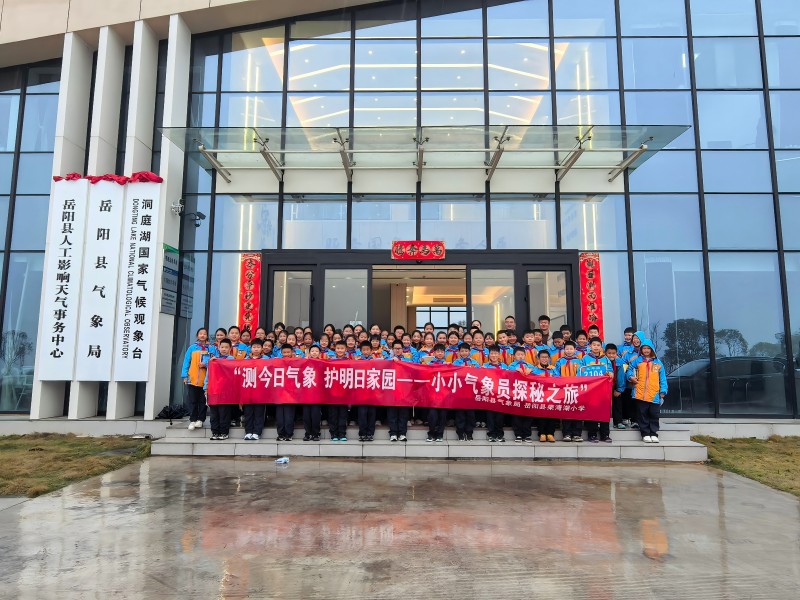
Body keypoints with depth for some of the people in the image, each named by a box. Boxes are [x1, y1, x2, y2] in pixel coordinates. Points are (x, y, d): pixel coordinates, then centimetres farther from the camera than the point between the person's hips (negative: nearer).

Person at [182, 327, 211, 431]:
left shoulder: (210, 348, 4)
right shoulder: (192, 348, 4)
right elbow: (186, 362, 3)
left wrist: (206, 364, -16)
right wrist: (185, 376, -2)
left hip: (205, 379, 0)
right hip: (192, 379, 0)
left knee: (203, 401, 6)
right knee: (192, 401, 2)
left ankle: (200, 420, 14)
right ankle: (192, 420, 7)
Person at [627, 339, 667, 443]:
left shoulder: (658, 363, 9)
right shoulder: (637, 361, 7)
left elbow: (662, 379, 8)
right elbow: (630, 369, 15)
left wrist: (662, 392, 2)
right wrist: (631, 377, -6)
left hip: (654, 395, 1)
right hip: (641, 394, 0)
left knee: (654, 415, 4)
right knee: (643, 415, 4)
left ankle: (654, 434, 12)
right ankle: (645, 434, 10)